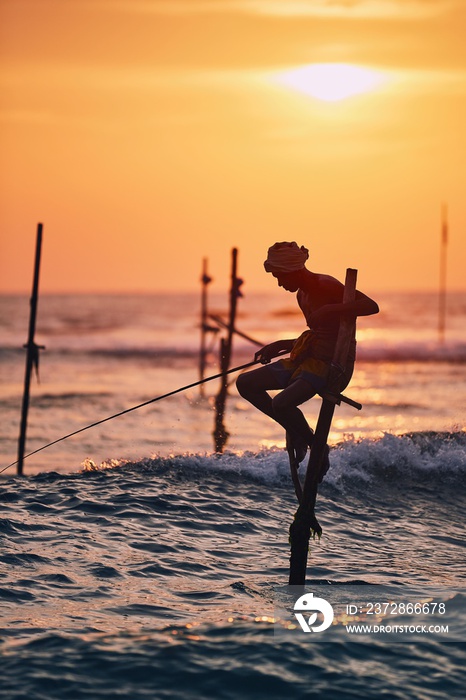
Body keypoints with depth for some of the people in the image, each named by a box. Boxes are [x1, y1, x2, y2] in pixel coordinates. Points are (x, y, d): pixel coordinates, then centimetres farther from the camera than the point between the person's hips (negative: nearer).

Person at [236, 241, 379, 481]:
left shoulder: (326, 286, -15)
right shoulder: (302, 295, 13)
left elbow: (371, 306, -26)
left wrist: (330, 310, -33)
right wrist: (280, 346, 19)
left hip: (333, 364, -10)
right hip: (309, 359, 10)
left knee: (281, 403, -29)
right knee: (245, 383, 6)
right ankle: (296, 430, 11)